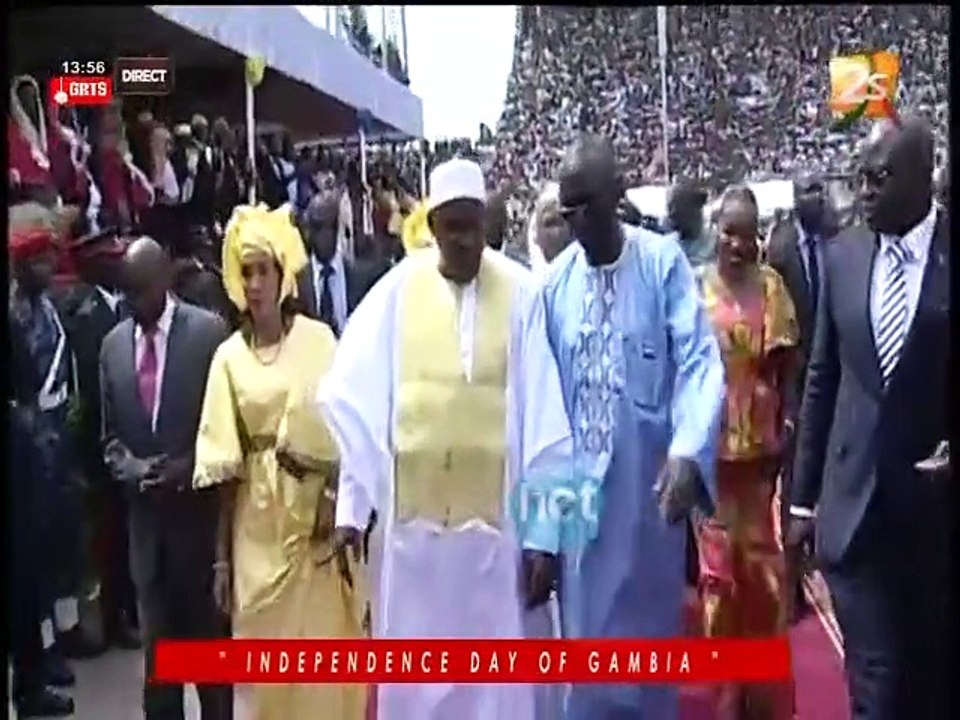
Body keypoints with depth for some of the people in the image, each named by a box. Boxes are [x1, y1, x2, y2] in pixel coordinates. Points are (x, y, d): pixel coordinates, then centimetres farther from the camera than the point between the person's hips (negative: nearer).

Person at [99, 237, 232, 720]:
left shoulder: (209, 331, -7)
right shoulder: (113, 344, 7)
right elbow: (110, 432, 13)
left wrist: (189, 468, -15)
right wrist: (128, 467, -6)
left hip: (199, 504, -3)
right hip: (144, 509, 4)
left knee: (208, 627, 10)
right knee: (158, 636, 12)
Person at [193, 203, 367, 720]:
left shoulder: (319, 340, -3)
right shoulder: (229, 356, 1)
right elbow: (225, 464, 2)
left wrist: (335, 495, -18)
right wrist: (222, 556, 3)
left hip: (320, 511, -1)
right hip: (259, 526, 2)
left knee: (325, 643, 6)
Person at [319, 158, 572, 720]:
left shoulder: (520, 292, -4)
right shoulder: (397, 290, -1)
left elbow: (543, 418, -3)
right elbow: (356, 402, -1)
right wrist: (350, 506, -6)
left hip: (495, 518, -1)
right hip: (411, 514, 1)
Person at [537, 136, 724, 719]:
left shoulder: (664, 261, -7)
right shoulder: (554, 281, 2)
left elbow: (699, 360, -14)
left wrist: (688, 452, -28)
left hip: (650, 482, -2)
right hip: (579, 484, 3)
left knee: (649, 627, 13)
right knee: (586, 632, 13)